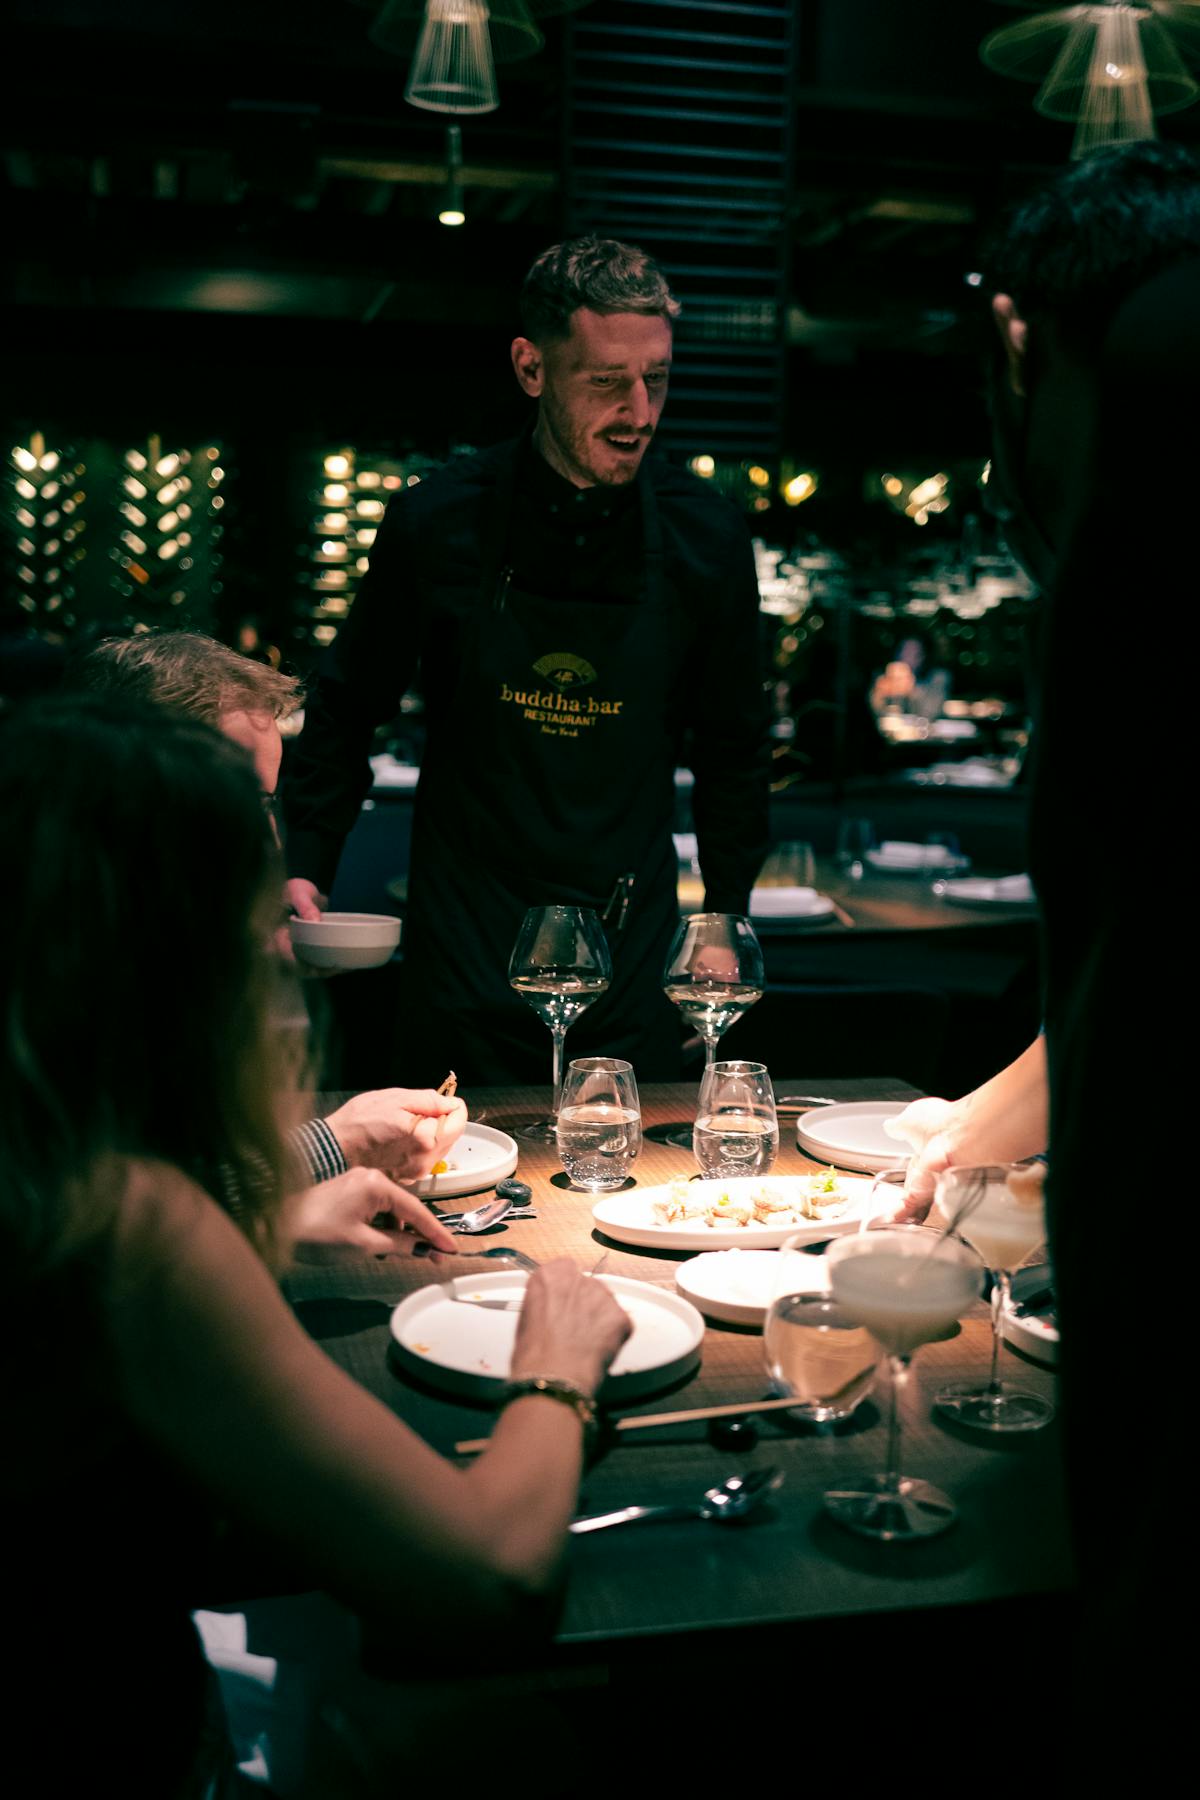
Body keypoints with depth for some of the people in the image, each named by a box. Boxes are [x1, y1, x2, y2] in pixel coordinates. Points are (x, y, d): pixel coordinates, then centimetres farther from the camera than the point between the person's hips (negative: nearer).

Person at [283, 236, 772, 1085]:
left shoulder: (706, 537, -4)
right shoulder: (436, 523, -7)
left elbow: (734, 750, 8)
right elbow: (347, 709, 6)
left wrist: (725, 921, 7)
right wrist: (305, 867, -2)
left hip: (632, 954, 1)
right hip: (467, 959, -1)